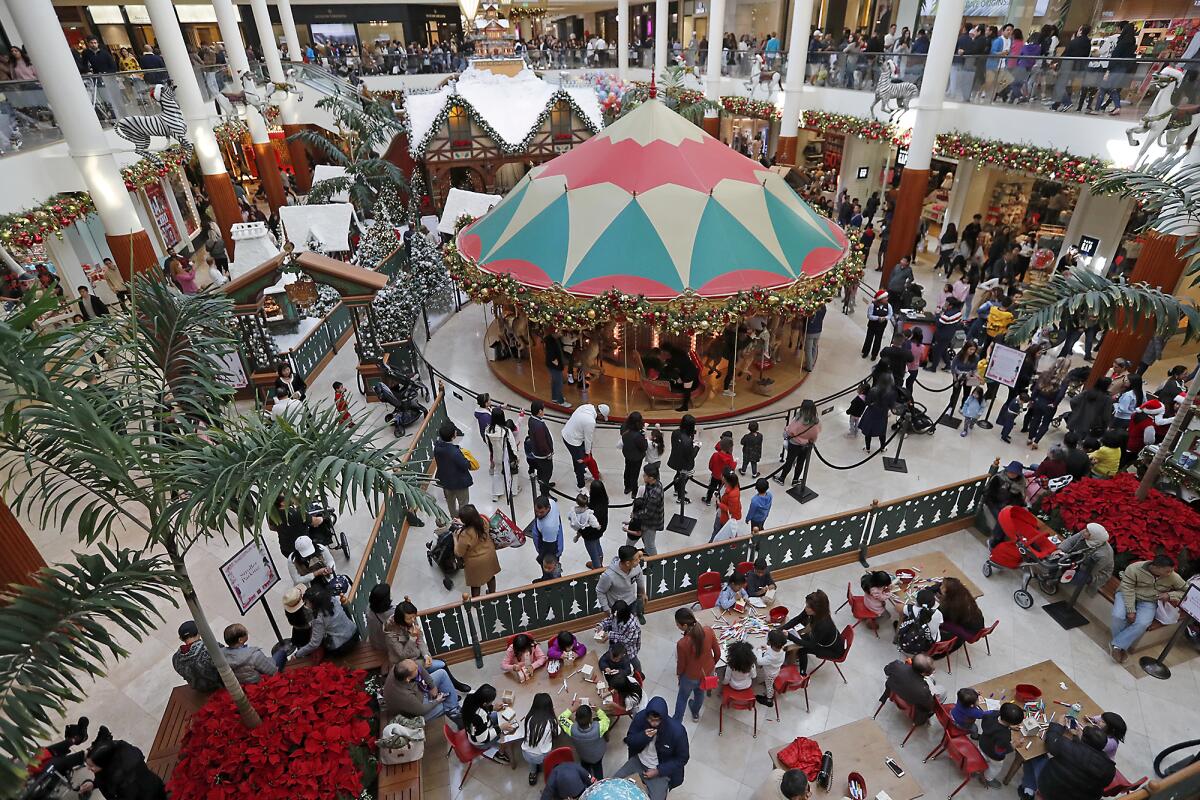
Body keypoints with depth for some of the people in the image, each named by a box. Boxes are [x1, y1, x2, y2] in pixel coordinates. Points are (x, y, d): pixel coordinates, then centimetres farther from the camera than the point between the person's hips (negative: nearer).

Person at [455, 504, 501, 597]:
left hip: (476, 562, -6)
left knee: (475, 584, 18)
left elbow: (459, 553, -21)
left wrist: (455, 539, -9)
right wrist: (463, 523, 7)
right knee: (490, 575, 29)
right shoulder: (484, 522, -20)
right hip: (489, 555, 6)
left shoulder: (465, 535, -37)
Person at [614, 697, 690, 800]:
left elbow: (682, 758, -13)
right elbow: (629, 741, -8)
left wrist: (658, 771, -17)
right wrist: (644, 736, -29)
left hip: (661, 770, -3)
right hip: (638, 761, 3)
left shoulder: (677, 730, -28)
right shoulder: (641, 716, -20)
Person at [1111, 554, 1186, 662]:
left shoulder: (1173, 577, -9)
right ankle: (1122, 646, -7)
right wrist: (1131, 610, -23)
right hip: (1127, 596, -2)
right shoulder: (1134, 569, -20)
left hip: (1148, 602, 2)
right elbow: (1127, 589, -18)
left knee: (1142, 624, -29)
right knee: (1118, 616, -29)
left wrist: (1170, 595, -13)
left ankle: (1118, 645, -18)